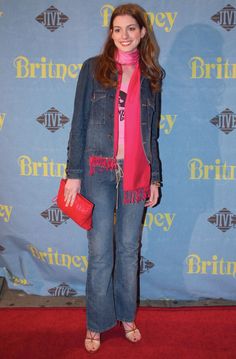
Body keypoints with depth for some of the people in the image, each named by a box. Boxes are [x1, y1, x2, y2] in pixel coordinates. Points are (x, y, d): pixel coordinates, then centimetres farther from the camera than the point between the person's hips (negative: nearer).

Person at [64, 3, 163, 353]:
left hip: (136, 172, 2)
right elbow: (79, 123, -1)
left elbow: (152, 131, 11)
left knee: (129, 248, 12)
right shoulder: (93, 68, 2)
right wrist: (74, 173, -6)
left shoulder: (152, 75, 9)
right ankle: (96, 324, 23)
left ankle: (127, 315, 31)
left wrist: (154, 177, 9)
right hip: (99, 170, -2)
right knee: (100, 251, 4)